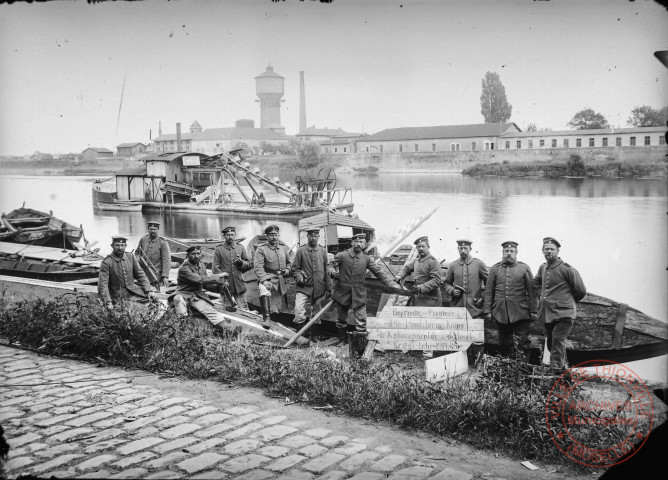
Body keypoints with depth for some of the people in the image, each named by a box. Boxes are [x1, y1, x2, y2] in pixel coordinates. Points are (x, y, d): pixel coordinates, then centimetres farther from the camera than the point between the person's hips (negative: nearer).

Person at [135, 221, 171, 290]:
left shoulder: (163, 242, -5)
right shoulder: (143, 239, 8)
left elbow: (166, 260, -10)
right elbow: (137, 252, 22)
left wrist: (165, 276, -18)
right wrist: (138, 258, -2)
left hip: (157, 275, -4)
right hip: (143, 274, 4)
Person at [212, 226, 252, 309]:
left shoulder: (240, 248, 10)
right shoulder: (218, 249, 1)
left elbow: (248, 264, 13)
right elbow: (215, 268, -3)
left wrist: (241, 262, -9)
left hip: (239, 285, 2)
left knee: (243, 309, 0)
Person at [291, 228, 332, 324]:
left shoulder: (323, 251, 7)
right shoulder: (301, 251, 1)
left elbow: (327, 271, 8)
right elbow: (295, 268, 4)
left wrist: (329, 288, 6)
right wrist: (299, 278, -14)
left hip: (319, 289, 2)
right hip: (304, 288, -2)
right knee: (298, 309, -20)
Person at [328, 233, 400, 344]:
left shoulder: (367, 259, 2)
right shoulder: (342, 255, -2)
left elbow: (380, 273, -1)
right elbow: (330, 265, 2)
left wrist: (393, 284, -11)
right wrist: (333, 272, -22)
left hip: (359, 295, 0)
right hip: (342, 292, 0)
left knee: (361, 321, -5)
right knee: (341, 319, 15)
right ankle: (342, 341, 33)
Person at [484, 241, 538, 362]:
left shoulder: (524, 268, 3)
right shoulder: (495, 269, 7)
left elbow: (531, 291, 2)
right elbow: (488, 292, 6)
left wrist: (533, 311, -2)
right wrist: (487, 311, 1)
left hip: (520, 314, -2)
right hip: (500, 313, 2)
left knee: (523, 343, -2)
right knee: (505, 344, 10)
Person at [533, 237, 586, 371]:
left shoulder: (567, 269, -10)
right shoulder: (543, 268, 9)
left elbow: (581, 291, -3)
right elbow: (536, 283, 31)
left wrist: (567, 302, 7)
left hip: (564, 314, -7)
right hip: (547, 313, 7)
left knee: (558, 341, -20)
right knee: (551, 343, 15)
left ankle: (556, 368, -19)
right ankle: (563, 365, 33)